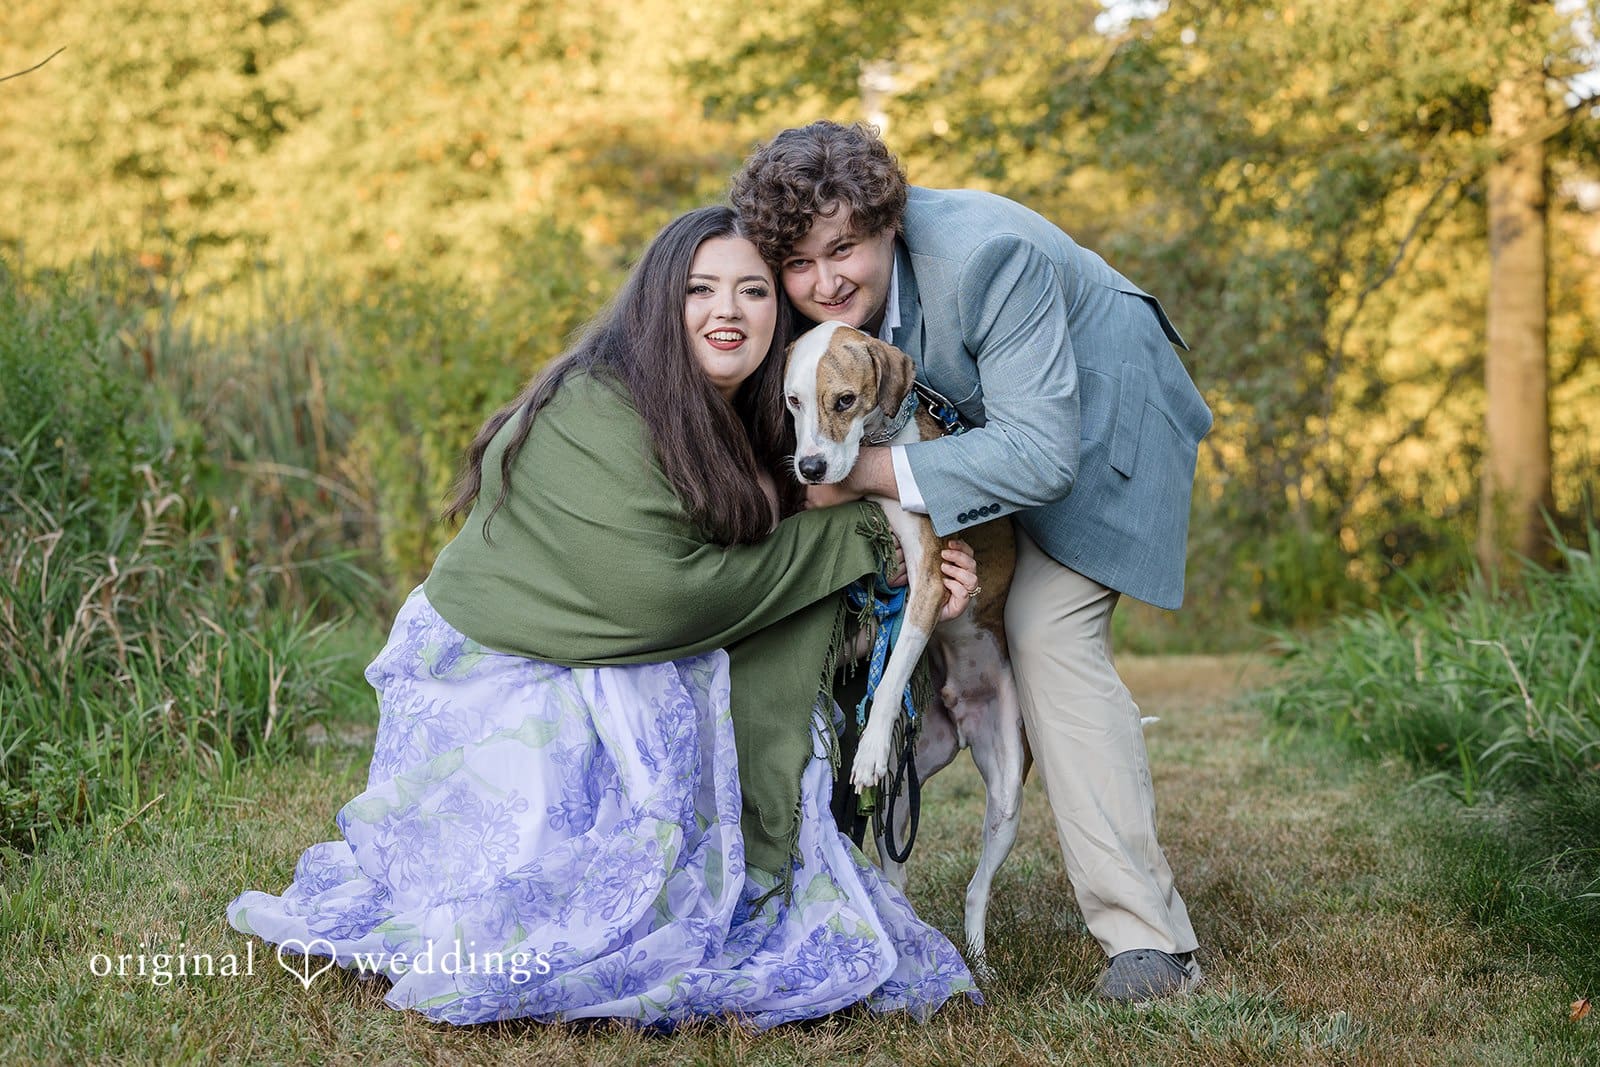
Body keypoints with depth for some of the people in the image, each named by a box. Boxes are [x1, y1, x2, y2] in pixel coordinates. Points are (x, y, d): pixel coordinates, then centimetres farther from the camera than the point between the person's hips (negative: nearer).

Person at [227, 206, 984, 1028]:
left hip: (611, 686, 8)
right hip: (500, 691, -8)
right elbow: (658, 594, -26)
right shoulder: (595, 415, -22)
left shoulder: (747, 435, 5)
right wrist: (847, 539, -18)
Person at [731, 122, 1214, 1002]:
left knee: (1049, 633, -20)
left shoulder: (985, 256, -39)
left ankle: (1147, 939, -17)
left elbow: (1041, 454, -41)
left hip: (1094, 410, -7)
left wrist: (869, 472, -43)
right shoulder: (803, 296, -19)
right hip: (966, 408, 7)